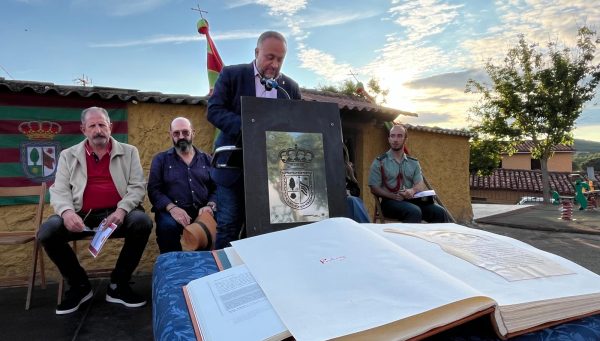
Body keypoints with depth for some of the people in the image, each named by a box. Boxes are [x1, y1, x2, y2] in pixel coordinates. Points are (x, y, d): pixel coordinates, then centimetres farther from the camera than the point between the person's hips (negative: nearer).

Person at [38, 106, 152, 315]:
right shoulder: (68, 155, 14)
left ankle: (118, 285, -10)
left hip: (117, 213, -1)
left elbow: (138, 186, 1)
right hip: (82, 215, 2)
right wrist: (66, 211, -18)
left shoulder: (128, 152, 10)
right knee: (47, 232, -24)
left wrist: (122, 210, -19)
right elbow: (59, 190, 6)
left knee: (142, 222, -31)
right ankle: (80, 285, 1)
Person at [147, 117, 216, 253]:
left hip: (202, 211, 1)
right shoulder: (160, 159, 12)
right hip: (172, 211, -1)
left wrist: (210, 206, -12)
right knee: (167, 225, -34)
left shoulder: (206, 159, 16)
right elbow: (154, 190, 1)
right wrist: (172, 208, -16)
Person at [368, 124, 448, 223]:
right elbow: (374, 188, -3)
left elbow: (420, 185, 7)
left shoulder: (414, 163, 16)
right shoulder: (379, 162, 2)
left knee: (439, 211, -20)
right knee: (414, 212, -34)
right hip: (390, 202, -4)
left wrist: (412, 191, -18)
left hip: (411, 200, 5)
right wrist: (393, 196, -19)